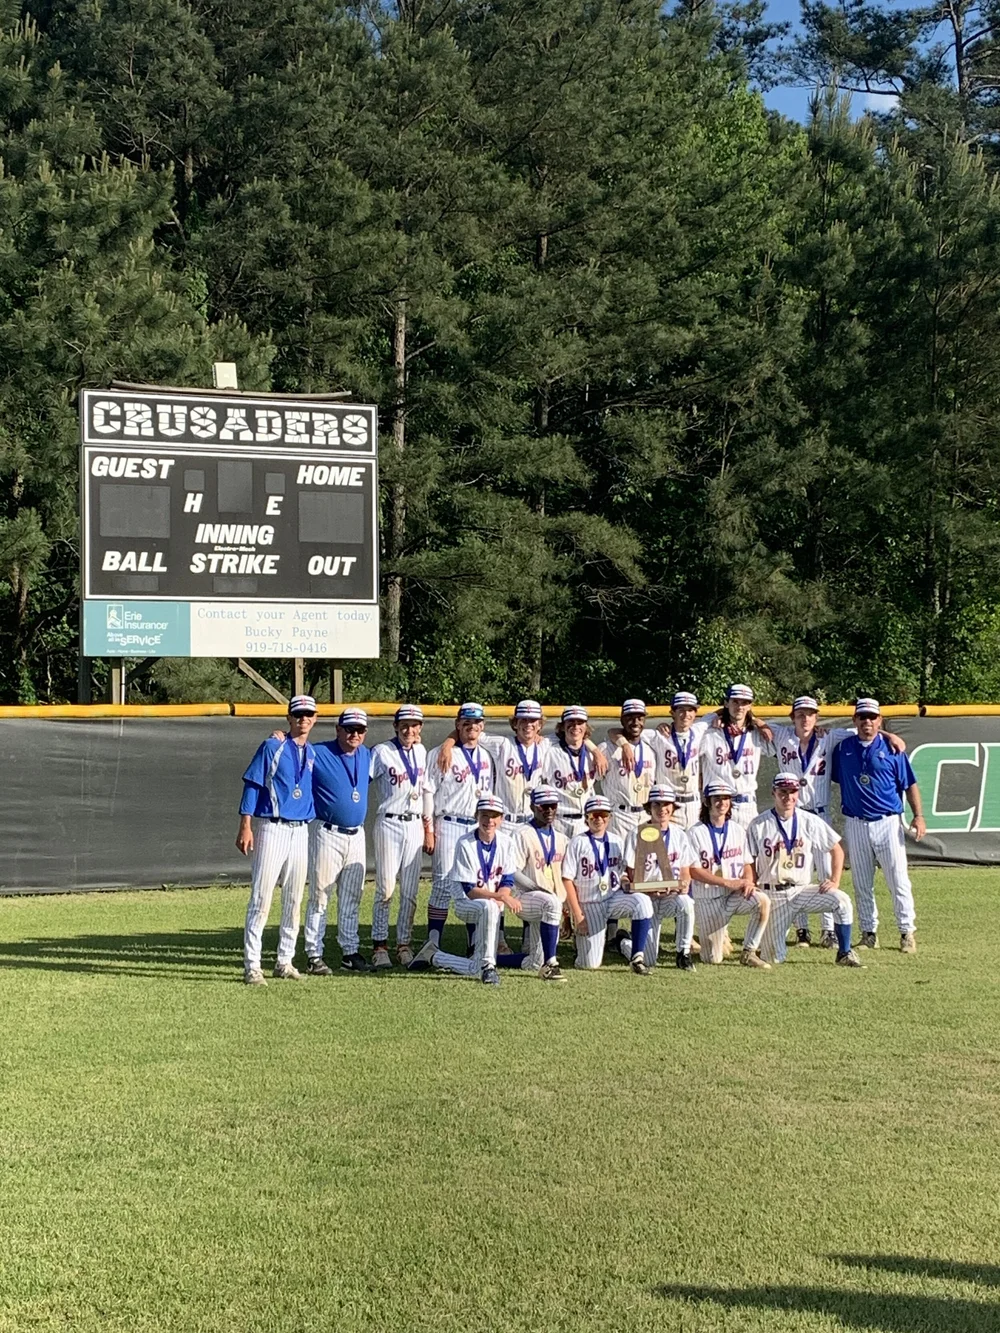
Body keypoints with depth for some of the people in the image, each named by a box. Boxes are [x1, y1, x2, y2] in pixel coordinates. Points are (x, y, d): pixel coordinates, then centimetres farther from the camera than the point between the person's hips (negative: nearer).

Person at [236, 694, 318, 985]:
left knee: (294, 900, 10)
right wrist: (245, 826, -14)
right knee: (261, 898, -8)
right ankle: (252, 966, -6)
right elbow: (252, 785, -6)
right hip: (272, 829, -6)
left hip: (301, 831, 6)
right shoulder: (272, 747, -3)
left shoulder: (313, 753, 13)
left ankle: (285, 962, 19)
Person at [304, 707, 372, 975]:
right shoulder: (317, 754, -8)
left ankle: (350, 951, 20)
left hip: (356, 835, 6)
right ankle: (314, 955, 1)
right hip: (327, 834, -6)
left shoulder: (367, 756, 11)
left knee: (352, 898, 12)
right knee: (319, 896, -3)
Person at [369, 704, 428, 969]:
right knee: (386, 887, -6)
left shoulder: (421, 752, 11)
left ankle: (404, 944, 14)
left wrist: (427, 828, 17)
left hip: (415, 825, 5)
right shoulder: (382, 752, -6)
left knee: (410, 890, 6)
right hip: (389, 824, -5)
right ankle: (379, 946, 0)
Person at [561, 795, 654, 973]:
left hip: (614, 897, 3)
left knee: (642, 901, -29)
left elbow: (622, 876, 12)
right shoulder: (578, 843, -6)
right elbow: (567, 880, -8)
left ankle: (637, 958, -22)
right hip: (588, 904, -3)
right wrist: (577, 915, -12)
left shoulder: (615, 842, 6)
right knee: (590, 964, -7)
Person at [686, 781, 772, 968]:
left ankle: (749, 953, -16)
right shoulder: (695, 833, -8)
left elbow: (746, 864, 10)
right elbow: (693, 871, -13)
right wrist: (728, 882, -20)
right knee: (713, 959, -4)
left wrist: (748, 881, -14)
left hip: (735, 895, 3)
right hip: (708, 899, -3)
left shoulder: (738, 830, 7)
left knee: (763, 901, -31)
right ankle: (720, 938, 33)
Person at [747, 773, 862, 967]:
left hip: (802, 890, 2)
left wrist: (835, 881, -5)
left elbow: (837, 850, 7)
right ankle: (765, 935, 30)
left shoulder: (810, 821, 1)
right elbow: (750, 863, 1)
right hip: (772, 894, -2)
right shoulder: (759, 825, -2)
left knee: (842, 900, -25)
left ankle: (844, 953, -9)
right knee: (773, 958, -5)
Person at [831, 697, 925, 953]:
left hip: (888, 823, -2)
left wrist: (918, 815, -6)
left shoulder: (891, 748, 1)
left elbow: (909, 784, 2)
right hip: (855, 825, 3)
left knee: (898, 880, -4)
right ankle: (868, 932, 17)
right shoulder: (843, 748, 8)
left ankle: (907, 932, 3)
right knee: (861, 884, 8)